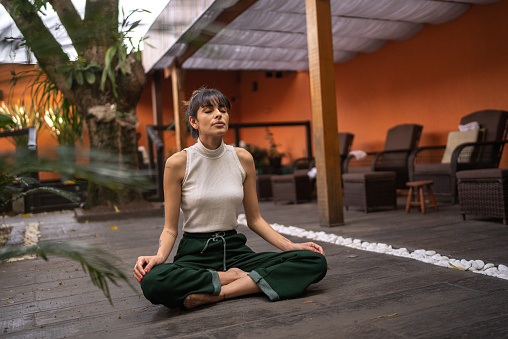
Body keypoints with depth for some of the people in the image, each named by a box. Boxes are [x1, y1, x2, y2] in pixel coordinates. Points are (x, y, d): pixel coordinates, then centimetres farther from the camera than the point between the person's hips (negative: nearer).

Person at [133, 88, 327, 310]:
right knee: (151, 281, -37)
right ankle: (236, 277, -15)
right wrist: (159, 256, -25)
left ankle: (217, 294, -20)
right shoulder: (177, 163, -6)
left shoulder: (243, 158, 3)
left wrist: (291, 246, -4)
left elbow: (254, 220, 8)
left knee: (315, 261, -18)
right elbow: (170, 228, -3)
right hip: (194, 253, -3)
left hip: (235, 250, 3)